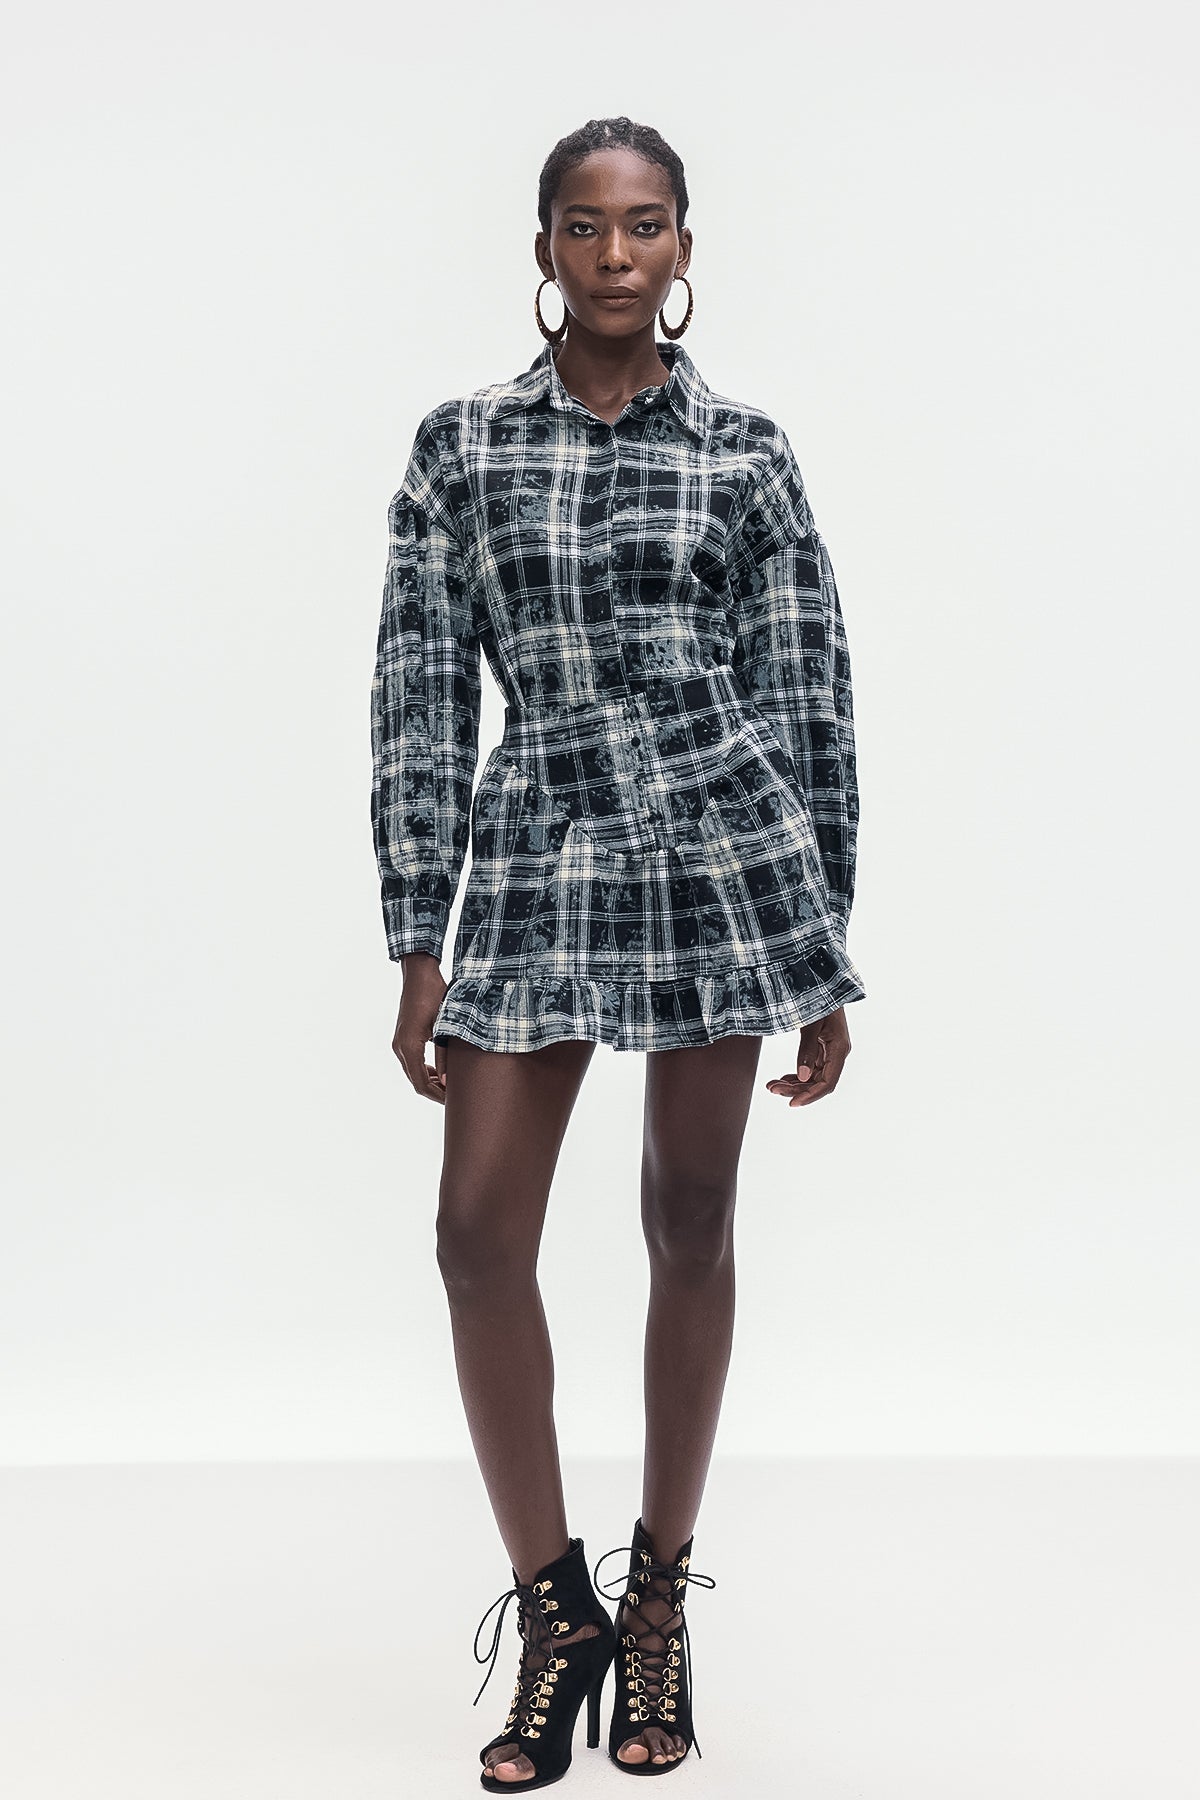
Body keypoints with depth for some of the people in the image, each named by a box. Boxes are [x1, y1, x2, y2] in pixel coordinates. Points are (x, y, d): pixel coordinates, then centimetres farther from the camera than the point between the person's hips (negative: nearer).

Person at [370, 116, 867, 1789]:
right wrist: (419, 943, 0)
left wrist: (827, 962, 3)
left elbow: (813, 706, 5)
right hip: (538, 861, 1)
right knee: (479, 1227, -5)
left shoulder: (743, 452, 4)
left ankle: (661, 1596, 23)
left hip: (722, 849, -1)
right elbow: (420, 693, 5)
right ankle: (553, 1607, 14)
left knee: (692, 1221, 6)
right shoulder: (463, 444, 7)